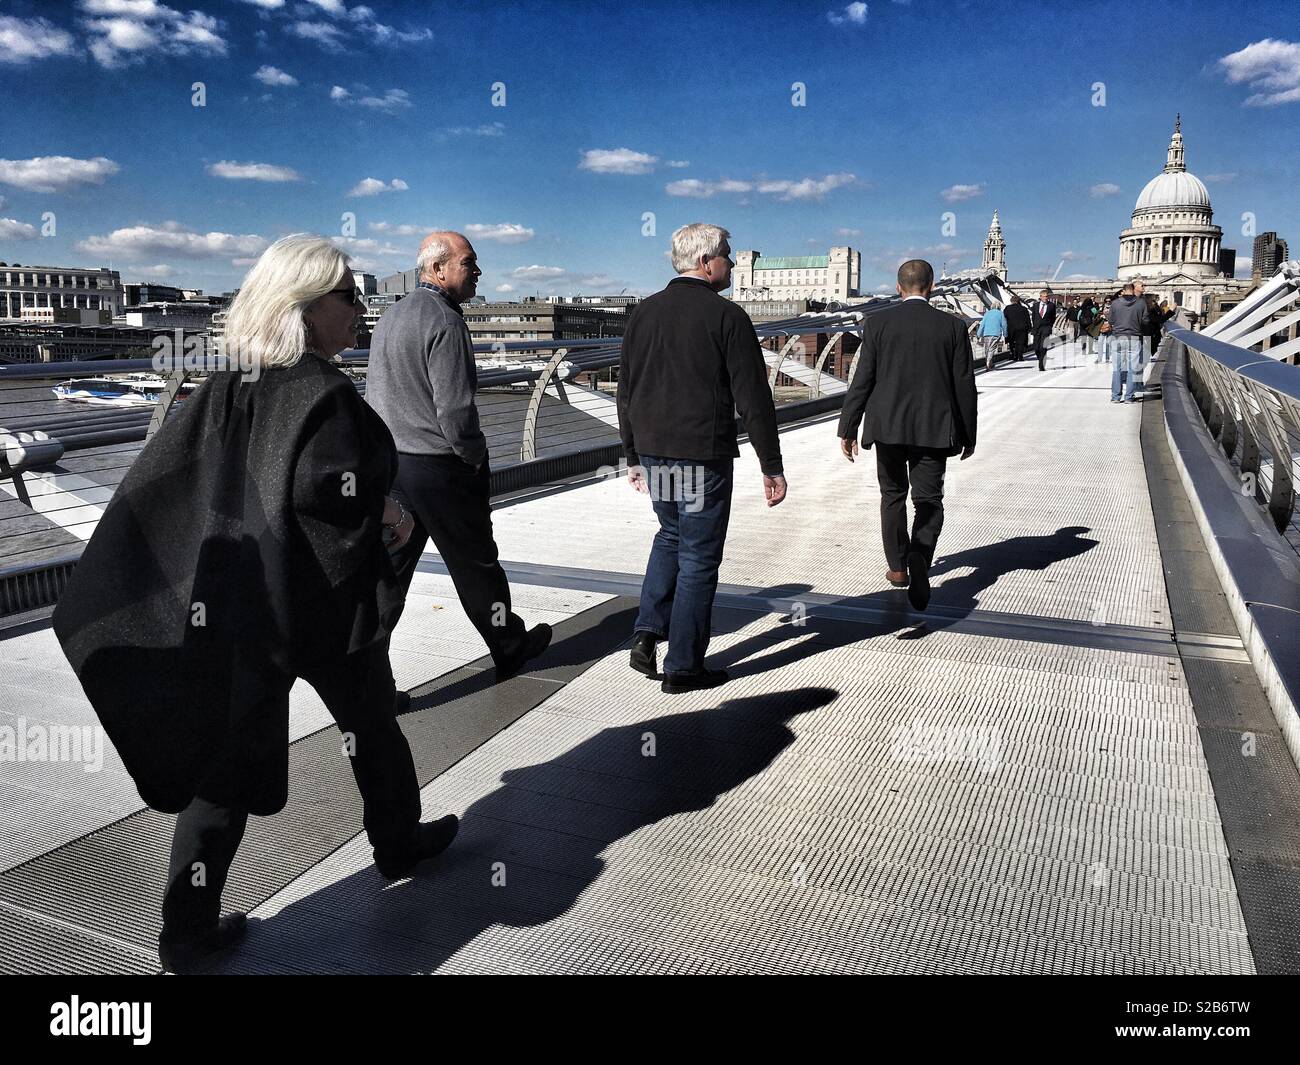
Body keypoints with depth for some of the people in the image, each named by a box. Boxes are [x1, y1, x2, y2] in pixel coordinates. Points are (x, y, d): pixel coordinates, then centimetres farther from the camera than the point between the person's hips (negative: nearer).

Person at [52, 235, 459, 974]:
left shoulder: (225, 390, 5)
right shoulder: (324, 393, -17)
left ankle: (190, 929, 17)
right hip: (322, 604, -6)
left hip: (235, 601, 6)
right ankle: (399, 842, 40)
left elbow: (157, 488, 5)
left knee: (230, 751, 11)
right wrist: (388, 511, -11)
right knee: (372, 725, 18)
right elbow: (329, 494, -28)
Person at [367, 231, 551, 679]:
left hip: (390, 465, 8)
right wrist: (477, 459, -8)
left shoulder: (389, 317, 13)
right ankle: (509, 649, 28)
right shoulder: (445, 322, -15)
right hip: (440, 469, -8)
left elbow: (375, 395, 16)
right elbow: (455, 409, -22)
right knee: (476, 565, 9)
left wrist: (391, 450, 18)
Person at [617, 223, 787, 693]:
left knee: (670, 537, 26)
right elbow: (753, 399, -11)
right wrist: (772, 467, -5)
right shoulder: (727, 317, -9)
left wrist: (633, 455, 20)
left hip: (652, 451, 6)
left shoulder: (643, 312, 8)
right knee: (698, 557, 5)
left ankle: (647, 632, 14)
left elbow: (626, 392, 12)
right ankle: (683, 667, 13)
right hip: (703, 458, -6)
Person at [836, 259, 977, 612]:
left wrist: (847, 428, 2)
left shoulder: (878, 323, -3)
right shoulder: (952, 327, -1)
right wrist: (968, 434, 11)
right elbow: (964, 386, 1)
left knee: (893, 495, 18)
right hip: (934, 429, 0)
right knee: (929, 501, 5)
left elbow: (862, 381, -4)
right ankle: (919, 565, -16)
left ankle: (898, 567, 25)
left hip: (887, 426, 1)